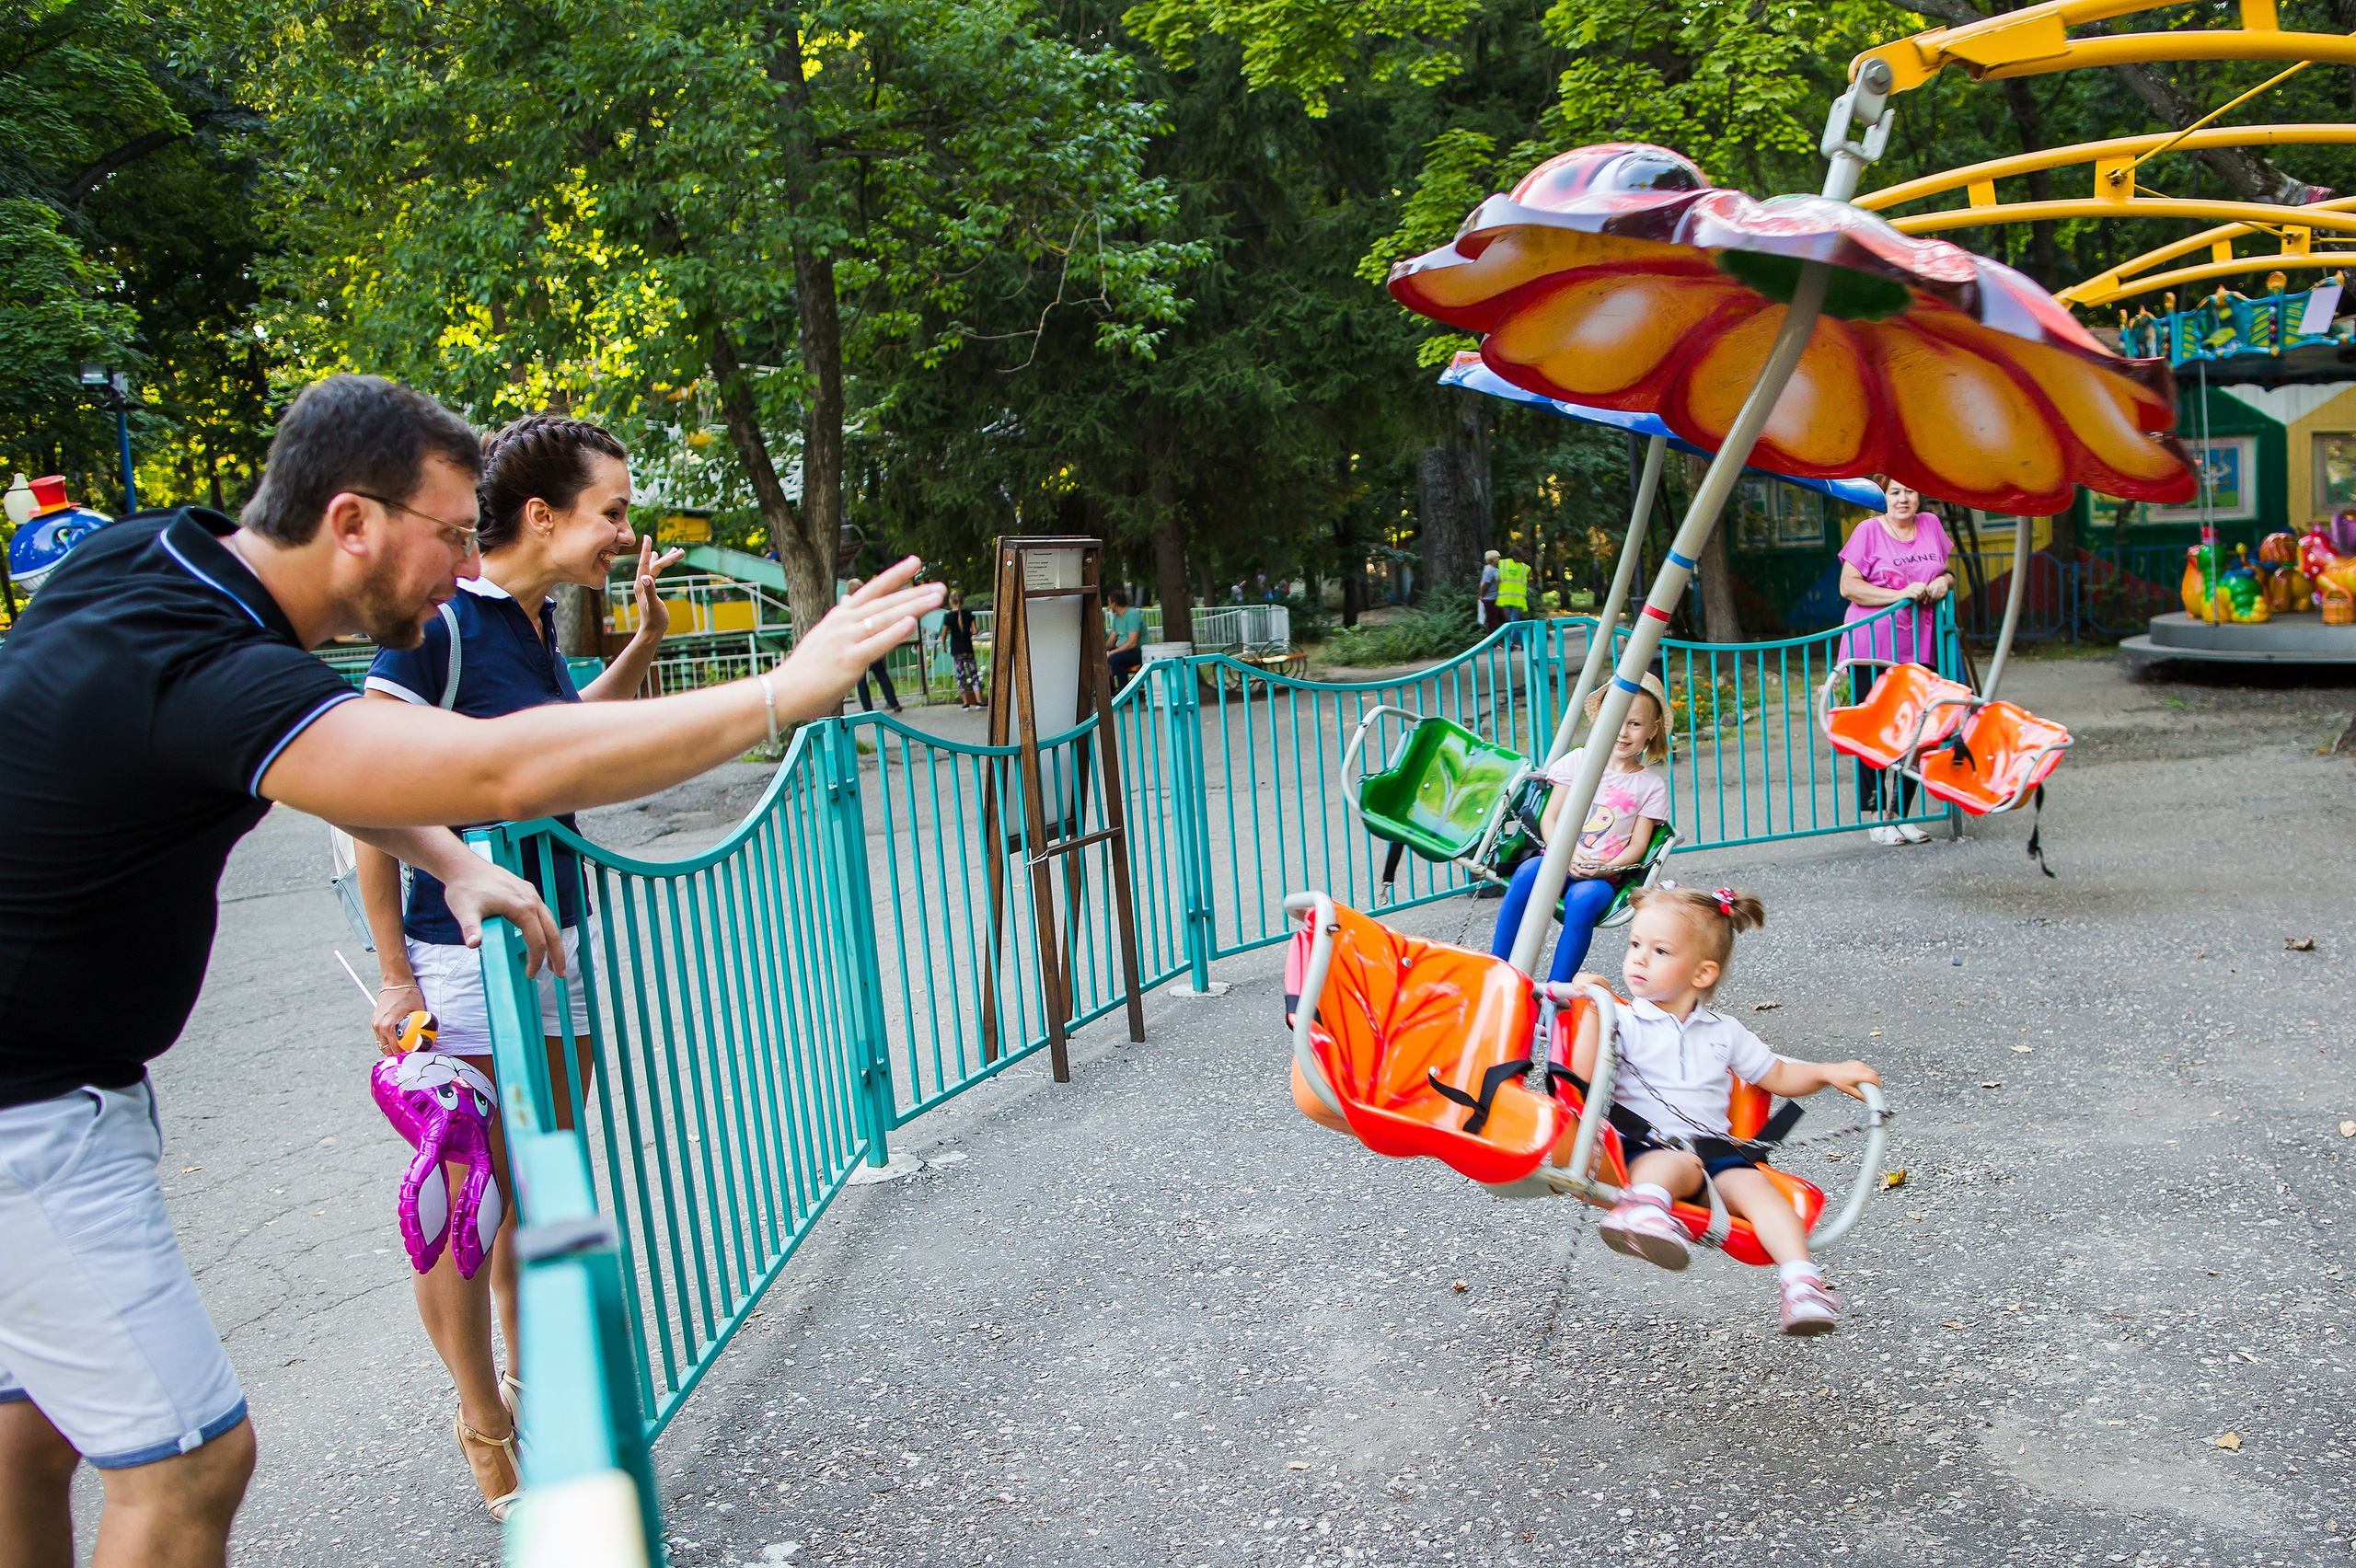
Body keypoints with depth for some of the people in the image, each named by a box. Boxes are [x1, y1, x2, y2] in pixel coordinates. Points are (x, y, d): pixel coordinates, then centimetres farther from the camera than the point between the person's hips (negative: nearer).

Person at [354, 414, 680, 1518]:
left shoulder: (539, 618, 6)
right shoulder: (437, 624, -17)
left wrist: (645, 638, 11)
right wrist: (395, 976, -16)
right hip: (460, 954, -8)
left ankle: (529, 1391, 34)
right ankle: (484, 1432, 22)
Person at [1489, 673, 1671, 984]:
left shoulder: (1651, 785, 9)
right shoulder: (1578, 761, 11)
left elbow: (1637, 845, 4)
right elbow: (1549, 819, 7)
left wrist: (1607, 869, -15)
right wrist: (1567, 854, -12)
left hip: (1605, 876, -1)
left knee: (1584, 898, -37)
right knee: (1527, 872, -34)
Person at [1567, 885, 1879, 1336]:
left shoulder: (1723, 1032, 20)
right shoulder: (1624, 1023, 7)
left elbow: (1778, 1076, 29)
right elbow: (1585, 1075, -9)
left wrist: (1828, 1072, 13)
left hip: (1713, 1144, 4)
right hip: (1646, 1145, -4)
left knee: (1753, 1184, -25)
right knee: (1679, 1165, -37)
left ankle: (1801, 1280, -33)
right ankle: (1645, 1207, -66)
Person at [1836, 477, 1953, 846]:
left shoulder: (1931, 525, 11)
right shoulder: (1869, 531, -3)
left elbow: (1950, 569, 24)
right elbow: (1848, 586, -9)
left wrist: (1945, 581, 0)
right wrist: (1900, 594, -18)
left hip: (1921, 649, 5)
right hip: (1873, 649, -4)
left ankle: (1902, 815, 15)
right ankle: (1875, 816, 8)